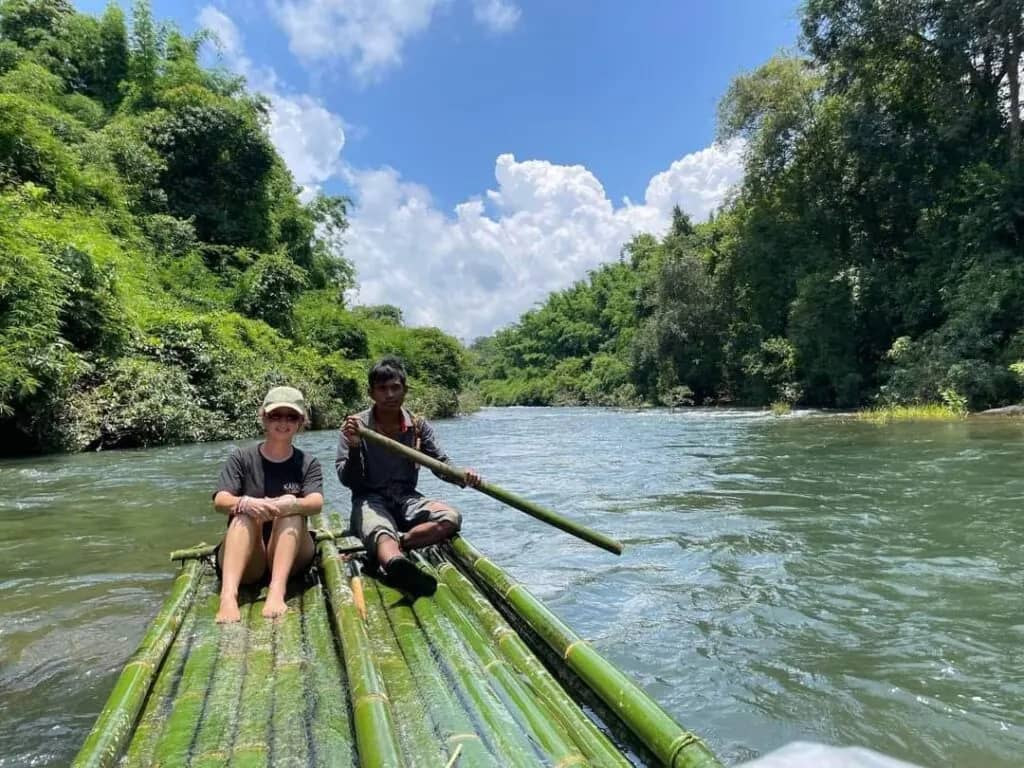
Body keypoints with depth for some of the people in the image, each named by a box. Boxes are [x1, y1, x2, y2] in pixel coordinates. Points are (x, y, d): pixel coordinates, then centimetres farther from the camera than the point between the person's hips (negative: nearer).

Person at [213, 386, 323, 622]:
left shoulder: (308, 463, 5)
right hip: (246, 560, 0)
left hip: (291, 557, 0)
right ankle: (228, 595, -48)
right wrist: (245, 503, -33)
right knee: (246, 514, -27)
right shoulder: (241, 458, 5)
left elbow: (316, 503, -14)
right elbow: (220, 501, -10)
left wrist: (290, 504, -37)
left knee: (291, 510, -26)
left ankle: (277, 591, -43)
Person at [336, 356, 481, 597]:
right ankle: (397, 563, -70)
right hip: (370, 500, -4)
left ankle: (395, 544, -35)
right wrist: (354, 448, -26)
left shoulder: (418, 426, 4)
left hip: (406, 498, 4)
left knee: (451, 518, -23)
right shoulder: (354, 427, -3)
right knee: (381, 531, -38)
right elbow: (347, 481, -6)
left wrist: (462, 475, -22)